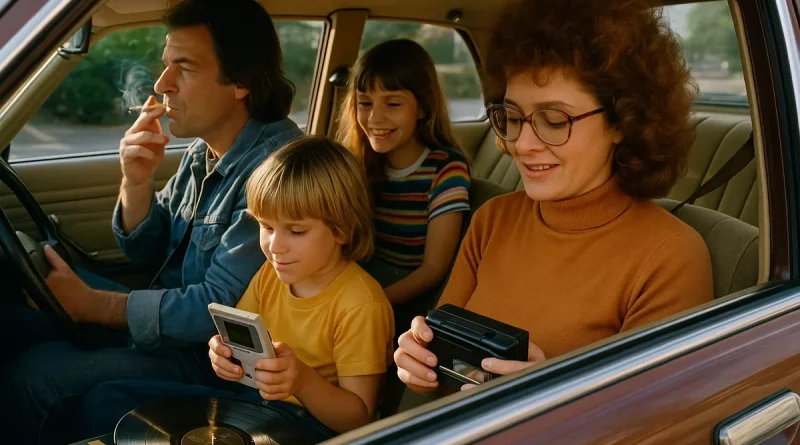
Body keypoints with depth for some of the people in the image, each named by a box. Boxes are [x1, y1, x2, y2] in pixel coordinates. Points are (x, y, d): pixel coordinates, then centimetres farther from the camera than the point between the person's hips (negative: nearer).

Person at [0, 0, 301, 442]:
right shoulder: (203, 151, 3)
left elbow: (219, 308, -24)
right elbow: (146, 252, 10)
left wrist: (90, 304, -16)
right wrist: (136, 181, -9)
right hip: (170, 318, 8)